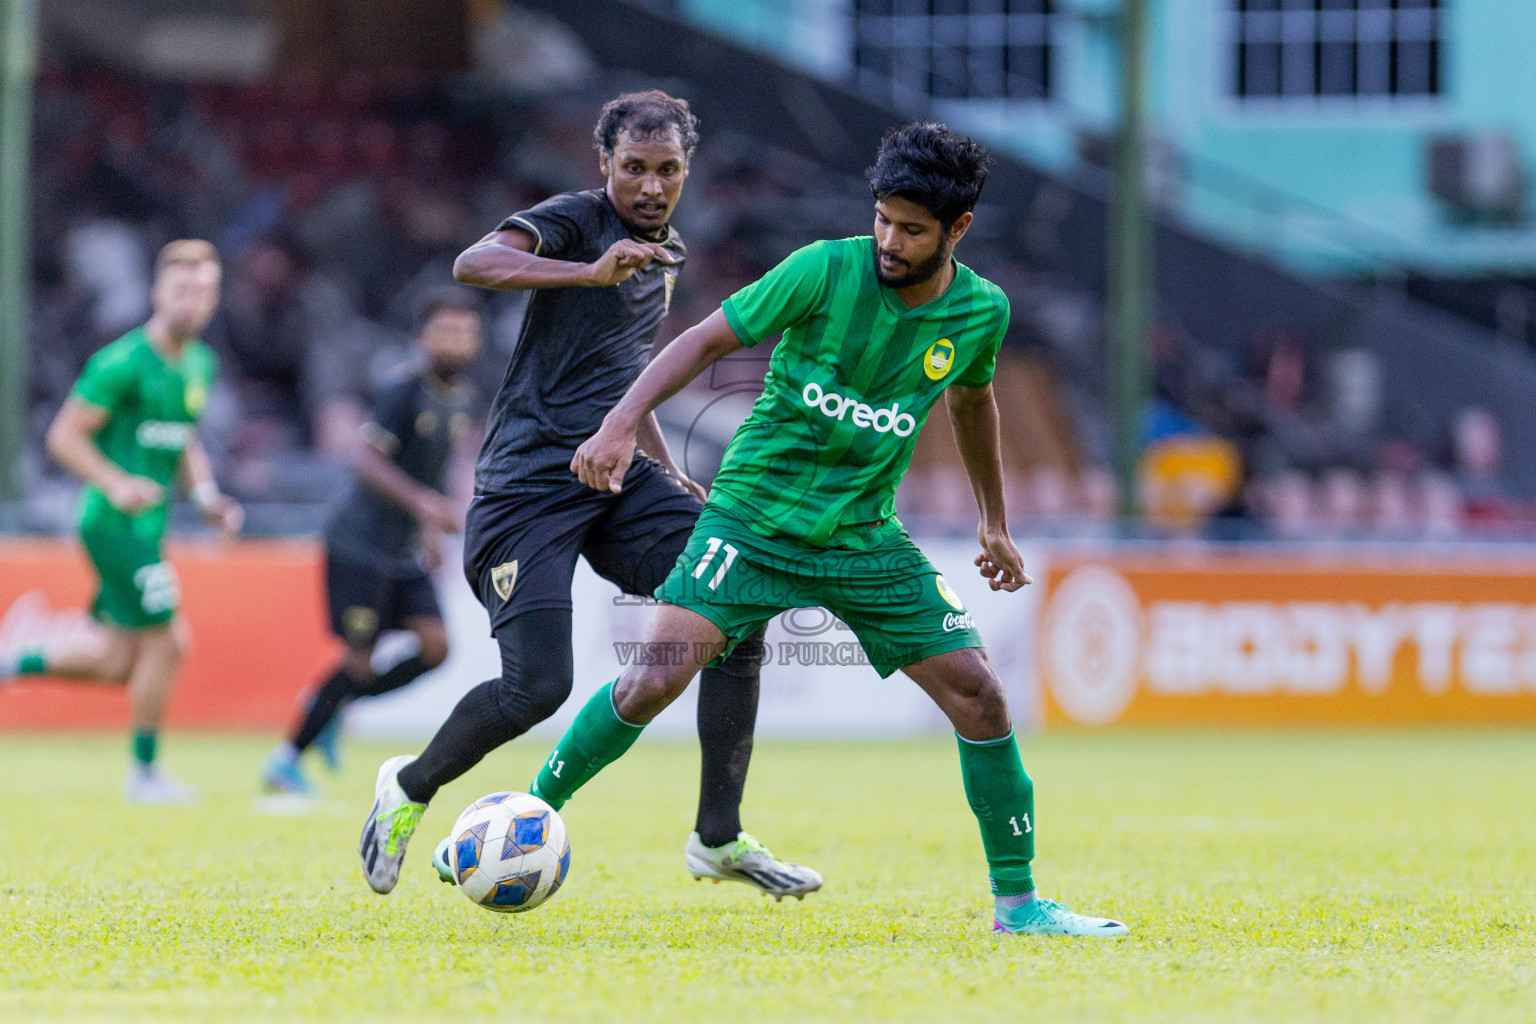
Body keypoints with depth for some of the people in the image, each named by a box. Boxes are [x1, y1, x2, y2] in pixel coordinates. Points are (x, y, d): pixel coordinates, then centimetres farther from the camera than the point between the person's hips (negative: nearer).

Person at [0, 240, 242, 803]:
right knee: (164, 642, -5)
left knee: (117, 660, 7)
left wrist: (206, 495, 10)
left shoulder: (200, 364, 11)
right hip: (115, 521, -9)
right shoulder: (123, 362, -15)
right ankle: (145, 773, 8)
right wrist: (116, 483, -26)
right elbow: (64, 435, -13)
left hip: (147, 524, 9)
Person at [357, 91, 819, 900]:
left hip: (616, 478, 7)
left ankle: (718, 840, -3)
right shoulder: (577, 220, -7)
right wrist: (589, 272, -39)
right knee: (537, 686, -18)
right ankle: (409, 789, 12)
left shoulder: (666, 257, 18)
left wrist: (667, 469, 24)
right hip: (530, 481, -7)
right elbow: (473, 263, -27)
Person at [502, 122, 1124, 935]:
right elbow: (708, 340, -9)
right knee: (656, 680, -20)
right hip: (754, 513, -3)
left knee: (978, 694, -4)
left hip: (864, 538, 4)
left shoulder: (982, 312, -2)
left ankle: (1017, 901, 9)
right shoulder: (826, 271, -15)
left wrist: (994, 521, 28)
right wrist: (622, 421, -22)